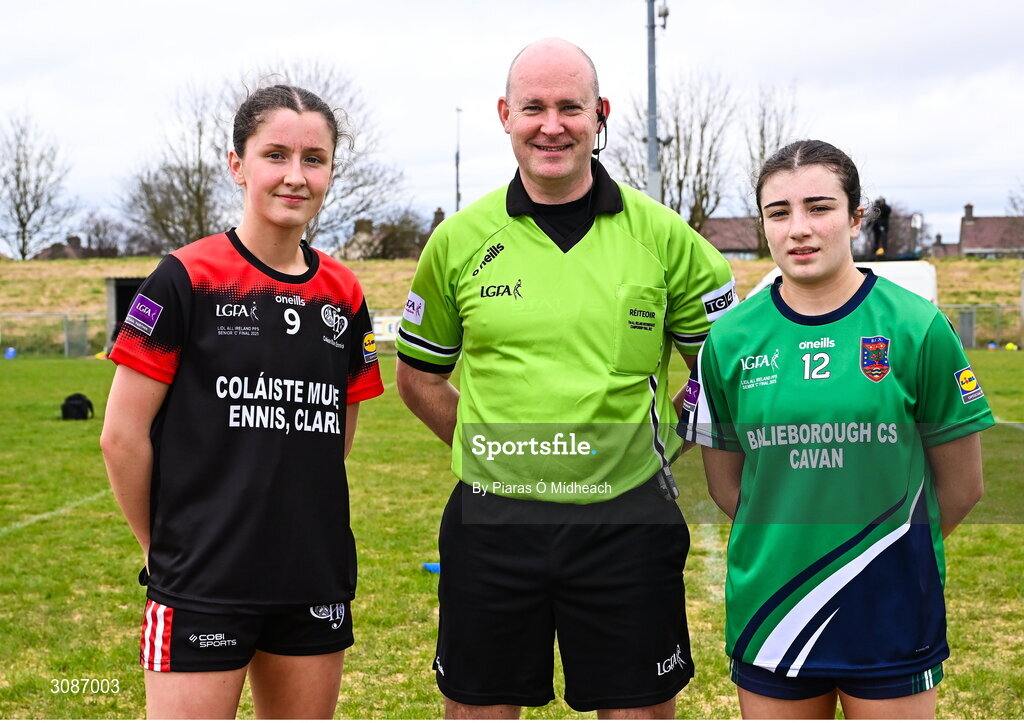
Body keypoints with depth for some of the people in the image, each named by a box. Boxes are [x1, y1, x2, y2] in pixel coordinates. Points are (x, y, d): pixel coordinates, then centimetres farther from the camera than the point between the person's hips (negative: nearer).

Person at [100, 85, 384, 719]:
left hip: (317, 582, 5)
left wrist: (290, 517, 13)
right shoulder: (187, 279, -8)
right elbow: (123, 436, -5)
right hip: (203, 588, -5)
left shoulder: (344, 295, 6)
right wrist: (166, 546, 3)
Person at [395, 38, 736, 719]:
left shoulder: (661, 235, -1)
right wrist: (492, 448, 5)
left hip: (627, 521, -1)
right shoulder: (460, 240, 2)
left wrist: (659, 442, 2)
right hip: (492, 517, 1)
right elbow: (419, 374, 14)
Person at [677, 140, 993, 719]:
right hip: (768, 607, 2)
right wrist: (786, 543, 7)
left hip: (891, 612, -2)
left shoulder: (916, 328, -7)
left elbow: (961, 487, 2)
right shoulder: (731, 338, -1)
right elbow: (726, 486, 9)